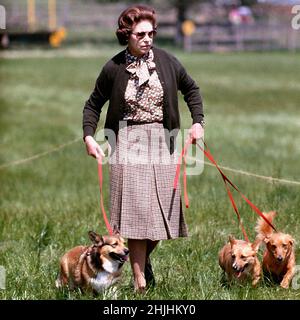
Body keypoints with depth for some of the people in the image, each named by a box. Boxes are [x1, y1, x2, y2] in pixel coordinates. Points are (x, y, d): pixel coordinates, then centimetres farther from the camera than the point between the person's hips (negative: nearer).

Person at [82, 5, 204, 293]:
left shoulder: (166, 61, 0)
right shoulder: (114, 68, -3)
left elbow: (191, 89, 16)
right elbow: (93, 105, 8)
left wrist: (197, 122, 6)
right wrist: (89, 136, -5)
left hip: (162, 140, 2)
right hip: (129, 143, -2)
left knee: (161, 209, 4)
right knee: (135, 211, -7)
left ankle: (144, 260, 32)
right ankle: (140, 283, -5)